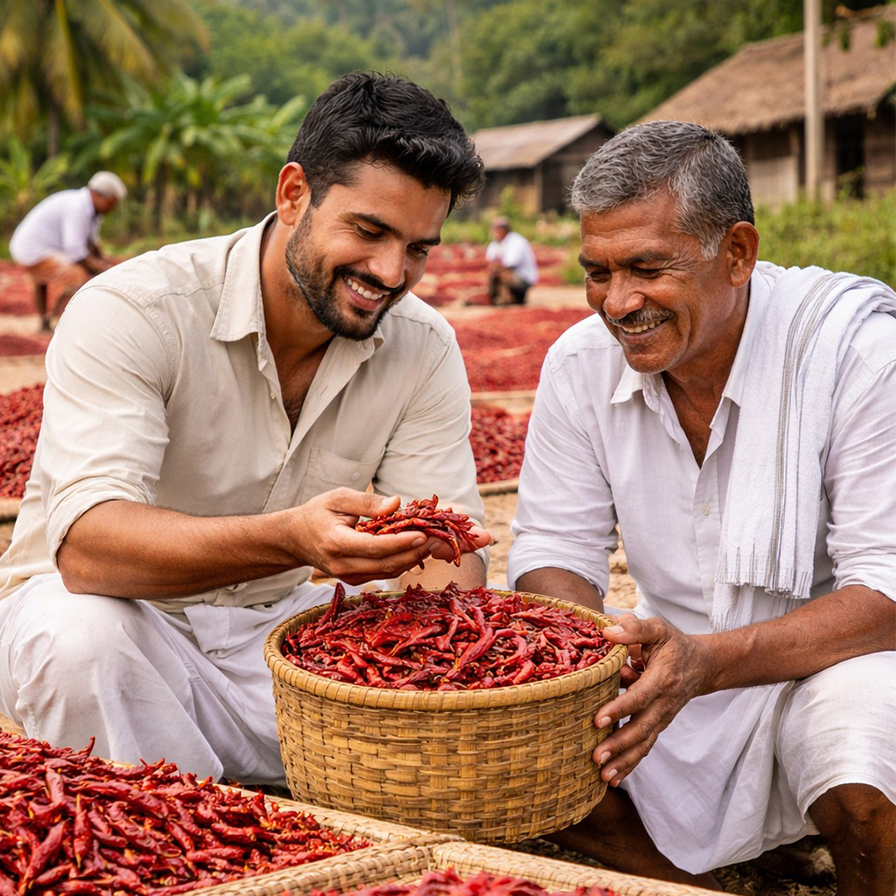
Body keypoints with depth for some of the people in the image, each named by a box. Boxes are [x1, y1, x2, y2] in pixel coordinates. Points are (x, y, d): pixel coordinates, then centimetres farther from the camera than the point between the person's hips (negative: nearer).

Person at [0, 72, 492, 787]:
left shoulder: (424, 347, -5)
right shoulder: (132, 312, -20)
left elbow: (451, 553, -9)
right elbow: (87, 544, -33)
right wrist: (291, 538, -49)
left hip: (281, 622, 4)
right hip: (128, 616, -3)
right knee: (84, 634, -36)